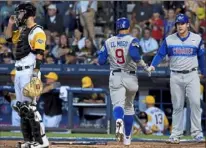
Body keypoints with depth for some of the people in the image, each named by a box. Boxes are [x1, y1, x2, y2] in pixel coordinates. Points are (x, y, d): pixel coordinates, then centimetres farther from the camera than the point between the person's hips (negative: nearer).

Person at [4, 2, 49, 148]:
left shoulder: (37, 32, -11)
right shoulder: (22, 31, 16)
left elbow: (39, 54, -18)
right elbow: (9, 37, 31)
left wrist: (36, 73, -24)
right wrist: (10, 24, 15)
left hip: (29, 72, -10)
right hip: (19, 72, 10)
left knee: (29, 106, -14)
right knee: (21, 107, 9)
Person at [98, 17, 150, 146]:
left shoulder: (109, 42, 5)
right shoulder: (132, 40, -4)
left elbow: (101, 61, 4)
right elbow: (135, 55, -23)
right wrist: (145, 66, -11)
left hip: (115, 77, 0)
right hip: (130, 77, 0)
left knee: (118, 104, -10)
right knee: (129, 106, 18)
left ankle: (119, 120, -47)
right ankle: (127, 137, 22)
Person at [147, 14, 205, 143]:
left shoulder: (197, 39, 1)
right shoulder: (169, 40, 1)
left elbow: (201, 56, 9)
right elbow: (160, 54, -3)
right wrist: (153, 66, -19)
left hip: (192, 75, -1)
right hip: (176, 76, 1)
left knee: (195, 103, -10)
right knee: (177, 106, 4)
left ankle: (197, 132, -4)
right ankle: (176, 134, 7)